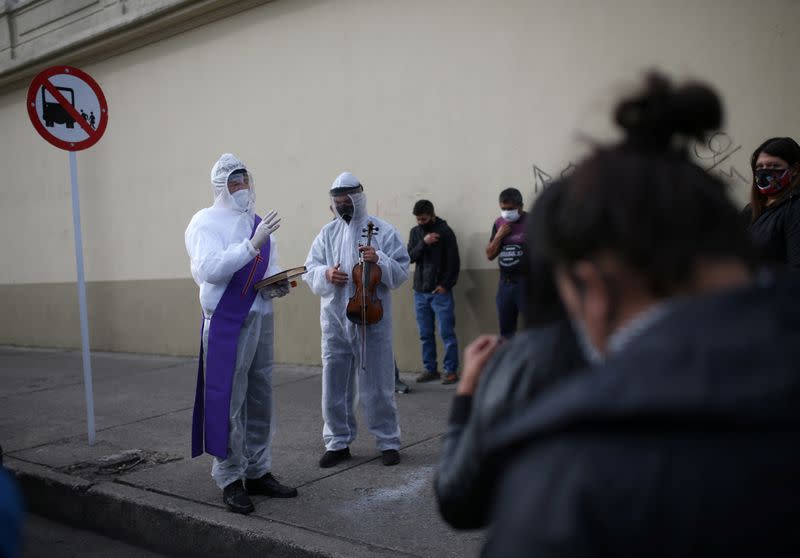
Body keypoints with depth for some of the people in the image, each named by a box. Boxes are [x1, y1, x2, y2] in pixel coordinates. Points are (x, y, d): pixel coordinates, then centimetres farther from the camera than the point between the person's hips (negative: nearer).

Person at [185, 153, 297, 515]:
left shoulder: (257, 223, 15)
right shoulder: (205, 222, -6)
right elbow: (209, 269, -21)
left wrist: (276, 285, 0)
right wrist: (252, 245, -27)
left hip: (262, 319, 7)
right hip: (227, 323, -7)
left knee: (261, 400, 11)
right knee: (227, 403, -3)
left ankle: (258, 472, 22)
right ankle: (230, 479, 9)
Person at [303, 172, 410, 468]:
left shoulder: (383, 230, -2)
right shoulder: (327, 233, 8)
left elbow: (402, 271, -4)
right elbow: (309, 271, 7)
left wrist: (379, 261, -22)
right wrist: (325, 274, -13)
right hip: (335, 321, 4)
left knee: (376, 384, 4)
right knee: (334, 383, 9)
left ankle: (388, 442, 19)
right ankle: (338, 442, 24)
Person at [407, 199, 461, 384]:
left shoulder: (445, 232, -4)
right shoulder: (415, 232, 10)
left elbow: (454, 262, -4)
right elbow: (410, 257, 1)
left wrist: (446, 285, -11)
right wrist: (423, 242, -14)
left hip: (440, 292, -4)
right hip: (420, 292, 5)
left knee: (446, 333, -4)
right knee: (426, 335, 8)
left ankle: (451, 371, 3)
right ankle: (430, 369, 17)